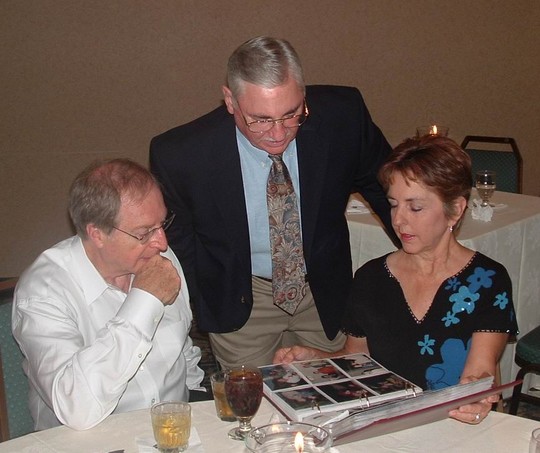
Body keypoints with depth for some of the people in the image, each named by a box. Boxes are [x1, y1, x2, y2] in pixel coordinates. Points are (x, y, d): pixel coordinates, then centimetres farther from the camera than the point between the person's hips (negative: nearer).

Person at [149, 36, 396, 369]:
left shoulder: (343, 115, -20)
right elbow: (174, 245, -7)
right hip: (239, 304, -2)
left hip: (326, 294, 2)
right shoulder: (179, 155, -24)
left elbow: (385, 186, -1)